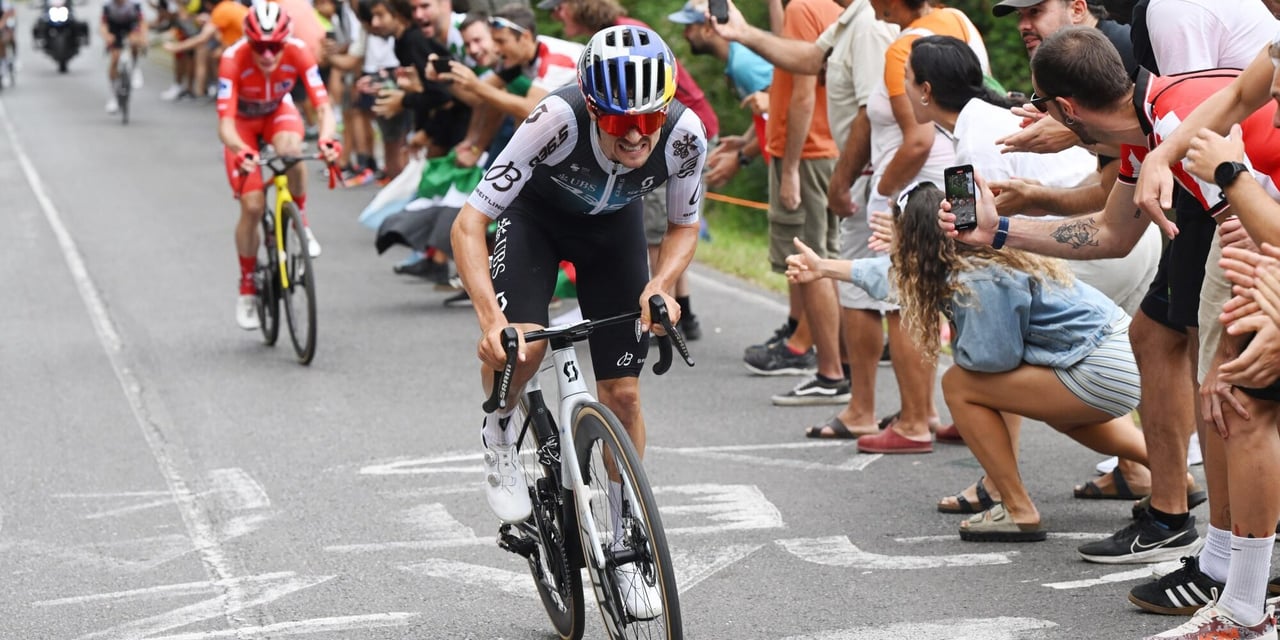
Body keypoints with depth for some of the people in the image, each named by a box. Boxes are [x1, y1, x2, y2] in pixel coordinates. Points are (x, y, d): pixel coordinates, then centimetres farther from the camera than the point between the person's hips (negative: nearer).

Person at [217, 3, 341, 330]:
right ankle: (247, 287, 8)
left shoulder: (298, 53, -31)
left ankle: (300, 222, -8)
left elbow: (323, 107, -34)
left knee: (291, 151, -36)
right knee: (252, 206, -13)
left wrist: (326, 138, -55)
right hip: (243, 120, -1)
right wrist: (240, 151, -60)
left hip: (279, 111, 1)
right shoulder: (233, 60, -36)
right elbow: (225, 123, -39)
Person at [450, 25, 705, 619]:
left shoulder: (684, 134, -31)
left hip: (614, 224, 2)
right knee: (519, 342, -30)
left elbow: (684, 226, -9)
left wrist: (661, 287, -29)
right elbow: (469, 222, -38)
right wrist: (491, 318, -50)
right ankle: (500, 434, 4)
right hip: (537, 214, -2)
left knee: (622, 392, -1)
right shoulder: (559, 120, -40)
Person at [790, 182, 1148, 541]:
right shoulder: (973, 254, 8)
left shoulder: (980, 280, -22)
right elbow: (903, 272, 24)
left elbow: (991, 358, -21)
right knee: (1061, 414, 40)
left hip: (1105, 371, -10)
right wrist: (825, 268, 34)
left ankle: (1019, 513, -3)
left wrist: (958, 337, 0)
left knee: (958, 386, -8)